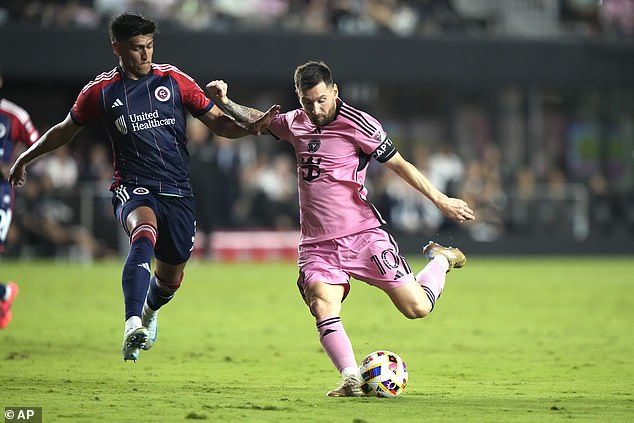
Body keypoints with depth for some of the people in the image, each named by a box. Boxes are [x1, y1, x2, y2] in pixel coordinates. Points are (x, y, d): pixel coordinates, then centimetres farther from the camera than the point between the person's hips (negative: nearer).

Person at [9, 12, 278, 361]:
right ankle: (132, 326, -50)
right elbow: (66, 130, 18)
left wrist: (249, 127, -14)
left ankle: (149, 311, 48)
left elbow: (217, 122, 6)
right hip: (132, 187, -3)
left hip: (177, 191, 3)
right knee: (145, 233, -37)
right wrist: (26, 158, 24)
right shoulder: (101, 91, 1)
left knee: (170, 280, 9)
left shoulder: (174, 80, 2)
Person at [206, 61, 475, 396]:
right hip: (317, 245, 4)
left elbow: (399, 164, -3)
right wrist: (224, 102, 10)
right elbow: (256, 119, 27)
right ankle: (352, 380, -26)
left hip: (362, 234, -3)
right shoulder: (294, 123, 8)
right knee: (323, 308, -24)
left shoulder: (357, 123, -8)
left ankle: (441, 260, 27)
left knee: (417, 307, -4)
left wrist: (441, 201, -5)